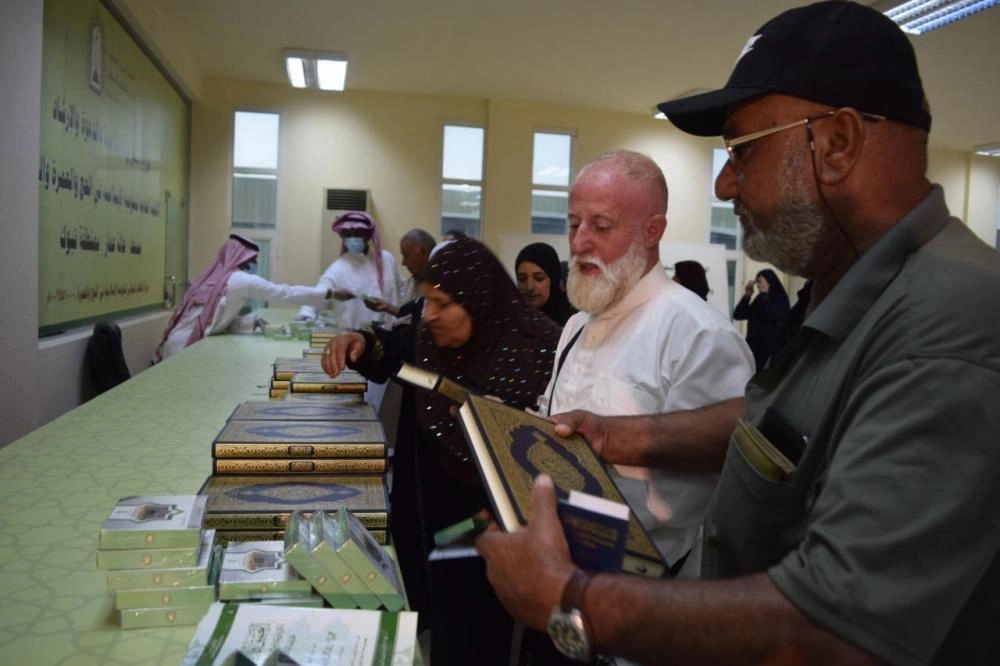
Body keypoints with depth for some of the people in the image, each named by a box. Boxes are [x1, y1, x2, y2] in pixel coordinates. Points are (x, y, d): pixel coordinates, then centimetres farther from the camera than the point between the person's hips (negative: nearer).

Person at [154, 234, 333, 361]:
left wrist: (253, 321, 6)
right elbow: (284, 293, -6)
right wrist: (328, 293, -2)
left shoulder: (215, 278, 15)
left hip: (179, 343, 8)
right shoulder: (242, 280, -8)